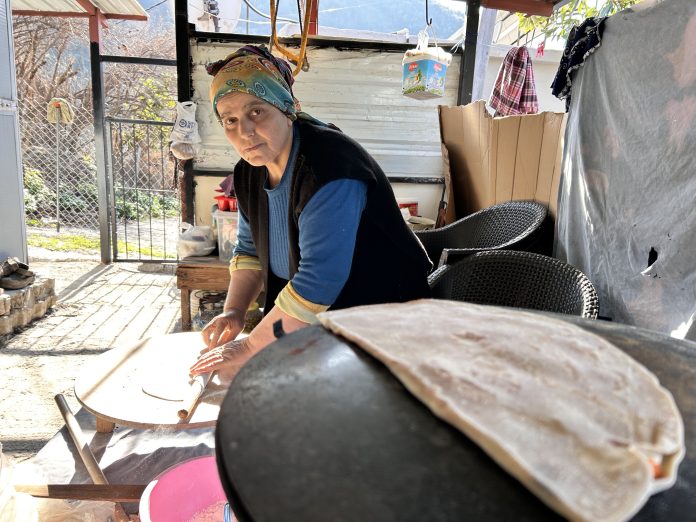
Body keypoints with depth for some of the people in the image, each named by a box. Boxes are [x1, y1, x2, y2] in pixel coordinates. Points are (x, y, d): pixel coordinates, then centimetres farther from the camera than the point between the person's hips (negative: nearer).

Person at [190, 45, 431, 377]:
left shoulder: (329, 170, -29)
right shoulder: (250, 171, -1)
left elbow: (318, 279, -34)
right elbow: (250, 248, 10)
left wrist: (248, 349, -26)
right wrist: (233, 312, -6)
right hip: (307, 325, 7)